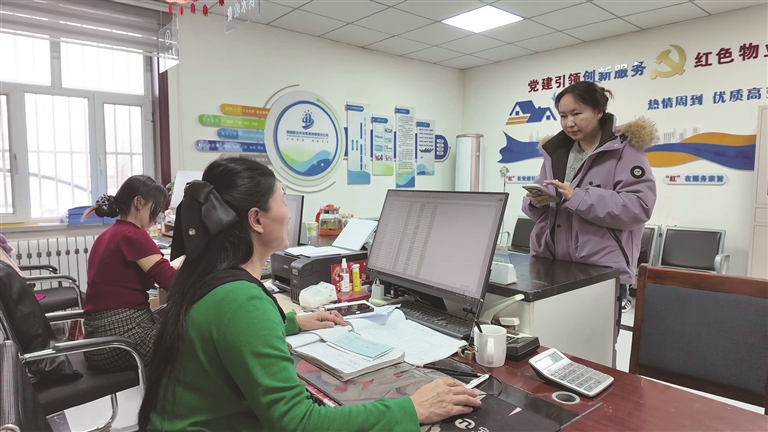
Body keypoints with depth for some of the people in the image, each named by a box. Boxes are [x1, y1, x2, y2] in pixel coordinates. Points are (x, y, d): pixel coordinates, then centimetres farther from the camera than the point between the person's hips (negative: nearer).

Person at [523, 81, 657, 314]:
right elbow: (536, 209, 14)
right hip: (549, 266, 5)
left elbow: (638, 206, -15)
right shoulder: (556, 150, 13)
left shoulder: (625, 149, -2)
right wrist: (536, 202, -10)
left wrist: (577, 197, -21)